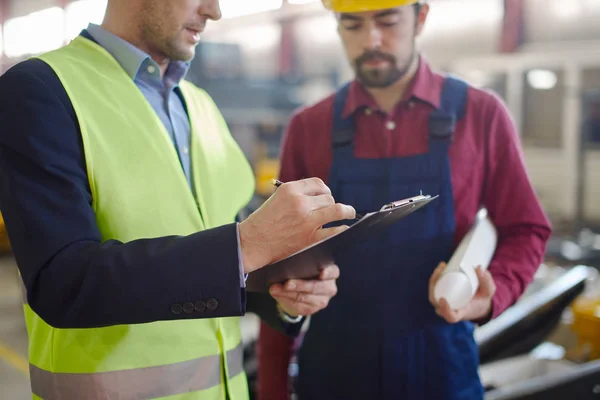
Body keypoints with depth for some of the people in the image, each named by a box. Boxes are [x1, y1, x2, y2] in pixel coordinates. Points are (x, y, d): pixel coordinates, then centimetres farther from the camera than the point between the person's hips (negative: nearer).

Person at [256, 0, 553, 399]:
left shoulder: (481, 114, -5)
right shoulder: (308, 127, -1)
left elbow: (525, 231, 2)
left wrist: (491, 295, -19)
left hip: (441, 366, -1)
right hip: (330, 366, 1)